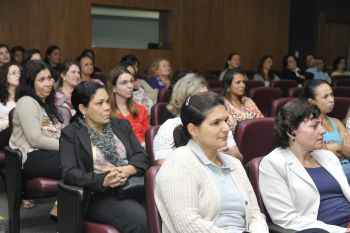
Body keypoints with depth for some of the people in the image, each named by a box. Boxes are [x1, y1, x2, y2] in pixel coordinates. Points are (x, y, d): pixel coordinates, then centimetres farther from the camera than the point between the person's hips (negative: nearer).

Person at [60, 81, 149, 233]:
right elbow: (69, 173, -9)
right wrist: (103, 181, -24)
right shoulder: (70, 133, 4)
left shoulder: (122, 125, 19)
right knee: (140, 220, -30)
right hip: (100, 194, -4)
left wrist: (129, 169, -14)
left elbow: (142, 156, 10)